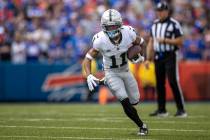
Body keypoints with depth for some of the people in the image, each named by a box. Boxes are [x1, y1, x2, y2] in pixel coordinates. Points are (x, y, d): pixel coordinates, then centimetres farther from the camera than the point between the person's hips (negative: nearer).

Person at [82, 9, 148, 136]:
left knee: (135, 100, 13)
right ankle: (142, 126, 2)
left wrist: (141, 56, -15)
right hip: (112, 73, -4)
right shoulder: (100, 40, -28)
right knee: (125, 102, -17)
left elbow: (140, 42, 2)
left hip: (125, 70, 4)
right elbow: (88, 59, -20)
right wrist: (88, 76, -35)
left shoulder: (128, 33, -21)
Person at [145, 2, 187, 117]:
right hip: (158, 57, 6)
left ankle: (181, 109, -7)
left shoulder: (174, 24, -6)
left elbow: (180, 41, -9)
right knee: (159, 83, 7)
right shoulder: (155, 25, 13)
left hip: (170, 56, -6)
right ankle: (161, 110, 13)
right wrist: (148, 58, 10)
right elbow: (151, 43, 16)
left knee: (173, 82, -11)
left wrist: (165, 40, -15)